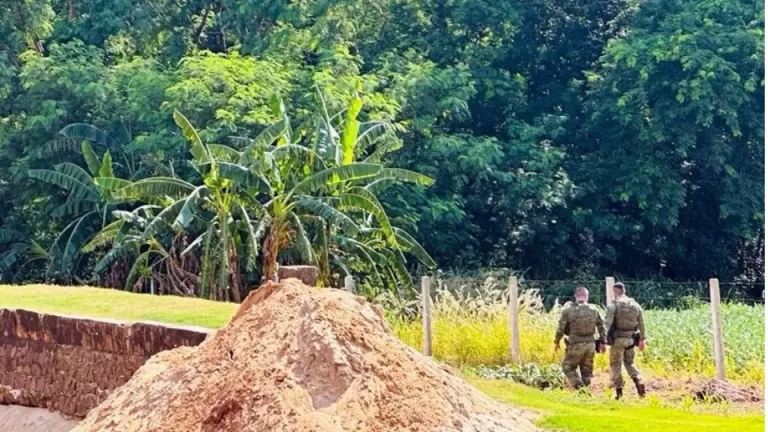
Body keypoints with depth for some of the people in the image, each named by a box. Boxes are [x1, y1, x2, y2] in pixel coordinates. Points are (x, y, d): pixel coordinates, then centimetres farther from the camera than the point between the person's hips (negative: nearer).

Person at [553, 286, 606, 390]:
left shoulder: (568, 310, -7)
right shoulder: (594, 309, 4)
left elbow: (561, 328, -7)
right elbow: (601, 326, 7)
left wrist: (557, 342, 6)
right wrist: (603, 342, 15)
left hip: (576, 344, -4)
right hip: (590, 344, 4)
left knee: (568, 367, 10)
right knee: (586, 370, 15)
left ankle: (580, 388, -5)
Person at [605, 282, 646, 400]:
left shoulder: (613, 305, -8)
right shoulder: (635, 305, 8)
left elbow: (607, 323, -16)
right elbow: (641, 324, 12)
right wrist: (642, 339, 22)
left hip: (618, 339, -5)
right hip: (630, 339, 5)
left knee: (616, 365, 6)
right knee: (629, 363, 20)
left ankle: (619, 390, 2)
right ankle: (638, 381, -3)